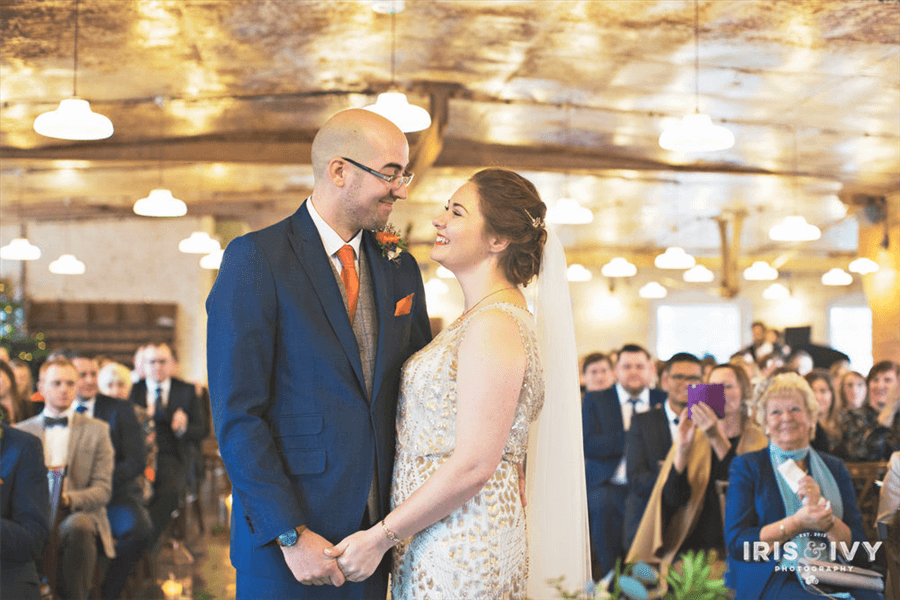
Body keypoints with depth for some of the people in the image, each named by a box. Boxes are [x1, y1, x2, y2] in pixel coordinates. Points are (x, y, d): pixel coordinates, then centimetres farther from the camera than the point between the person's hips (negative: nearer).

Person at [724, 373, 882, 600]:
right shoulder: (746, 466, 7)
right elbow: (736, 544, -5)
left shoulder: (835, 468, 17)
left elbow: (858, 547, 8)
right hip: (772, 579, -5)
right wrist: (798, 522, -14)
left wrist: (825, 517, -10)